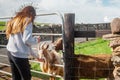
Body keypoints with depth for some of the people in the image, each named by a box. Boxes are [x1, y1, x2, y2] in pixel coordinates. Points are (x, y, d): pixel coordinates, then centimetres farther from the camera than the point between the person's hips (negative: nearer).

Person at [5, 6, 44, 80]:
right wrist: (36, 40, 4)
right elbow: (27, 40, -20)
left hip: (10, 52, 8)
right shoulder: (27, 21, -6)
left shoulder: (15, 20, 19)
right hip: (20, 55, -8)